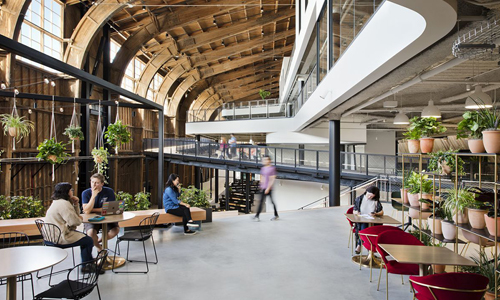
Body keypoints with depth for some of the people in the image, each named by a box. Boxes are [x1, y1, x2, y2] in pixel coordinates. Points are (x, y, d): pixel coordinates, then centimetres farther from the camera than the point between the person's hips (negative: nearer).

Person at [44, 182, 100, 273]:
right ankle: (86, 266, 10)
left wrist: (76, 204, 4)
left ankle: (90, 261, 28)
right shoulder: (64, 204, -22)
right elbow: (74, 221, -26)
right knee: (89, 241, -4)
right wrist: (80, 219, -4)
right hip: (61, 238, -11)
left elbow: (74, 215, 19)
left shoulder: (58, 202, 14)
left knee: (85, 237, 22)